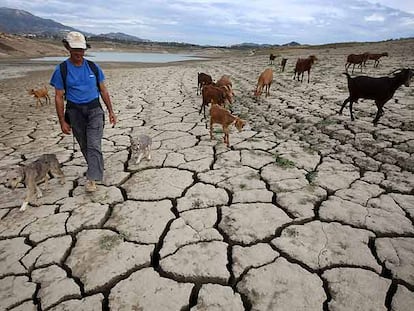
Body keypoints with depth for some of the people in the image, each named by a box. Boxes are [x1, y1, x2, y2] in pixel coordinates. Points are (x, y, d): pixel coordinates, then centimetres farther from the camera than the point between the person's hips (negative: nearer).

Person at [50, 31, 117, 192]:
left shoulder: (93, 67, 2)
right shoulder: (61, 69, -3)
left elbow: (103, 90, 9)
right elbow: (59, 97, -2)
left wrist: (111, 111, 4)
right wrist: (62, 121, -5)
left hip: (94, 110, 0)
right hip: (75, 112, 1)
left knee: (94, 145, -11)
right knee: (84, 146, 12)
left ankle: (92, 179, -10)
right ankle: (96, 169, 32)